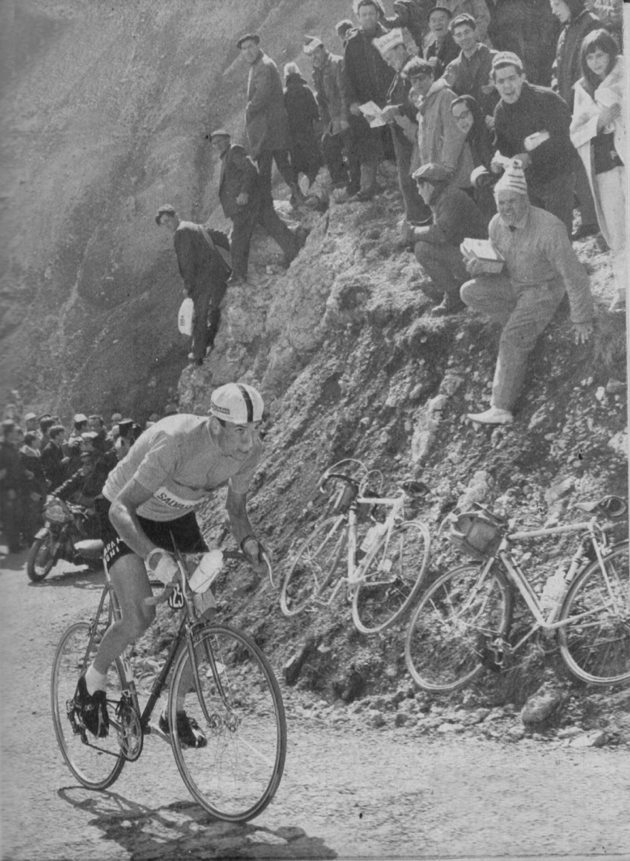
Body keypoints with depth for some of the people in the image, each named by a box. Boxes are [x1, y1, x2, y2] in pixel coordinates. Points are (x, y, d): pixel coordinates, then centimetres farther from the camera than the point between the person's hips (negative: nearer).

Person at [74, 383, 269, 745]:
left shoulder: (251, 450, -20)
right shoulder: (177, 442, -39)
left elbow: (236, 508, -2)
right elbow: (120, 509, -40)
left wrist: (248, 541, -24)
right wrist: (154, 556, -56)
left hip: (177, 517, 6)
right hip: (128, 515, -6)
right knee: (140, 618, -22)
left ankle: (175, 713, 13)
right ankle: (93, 682, 7)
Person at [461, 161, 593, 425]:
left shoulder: (549, 229, -33)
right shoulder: (497, 224, -12)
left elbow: (574, 275, -27)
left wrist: (582, 320, -21)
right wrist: (481, 262, -18)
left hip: (544, 290, -7)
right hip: (514, 283, 7)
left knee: (513, 341, -24)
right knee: (470, 292, -14)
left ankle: (501, 410, -22)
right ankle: (522, 326, -1)